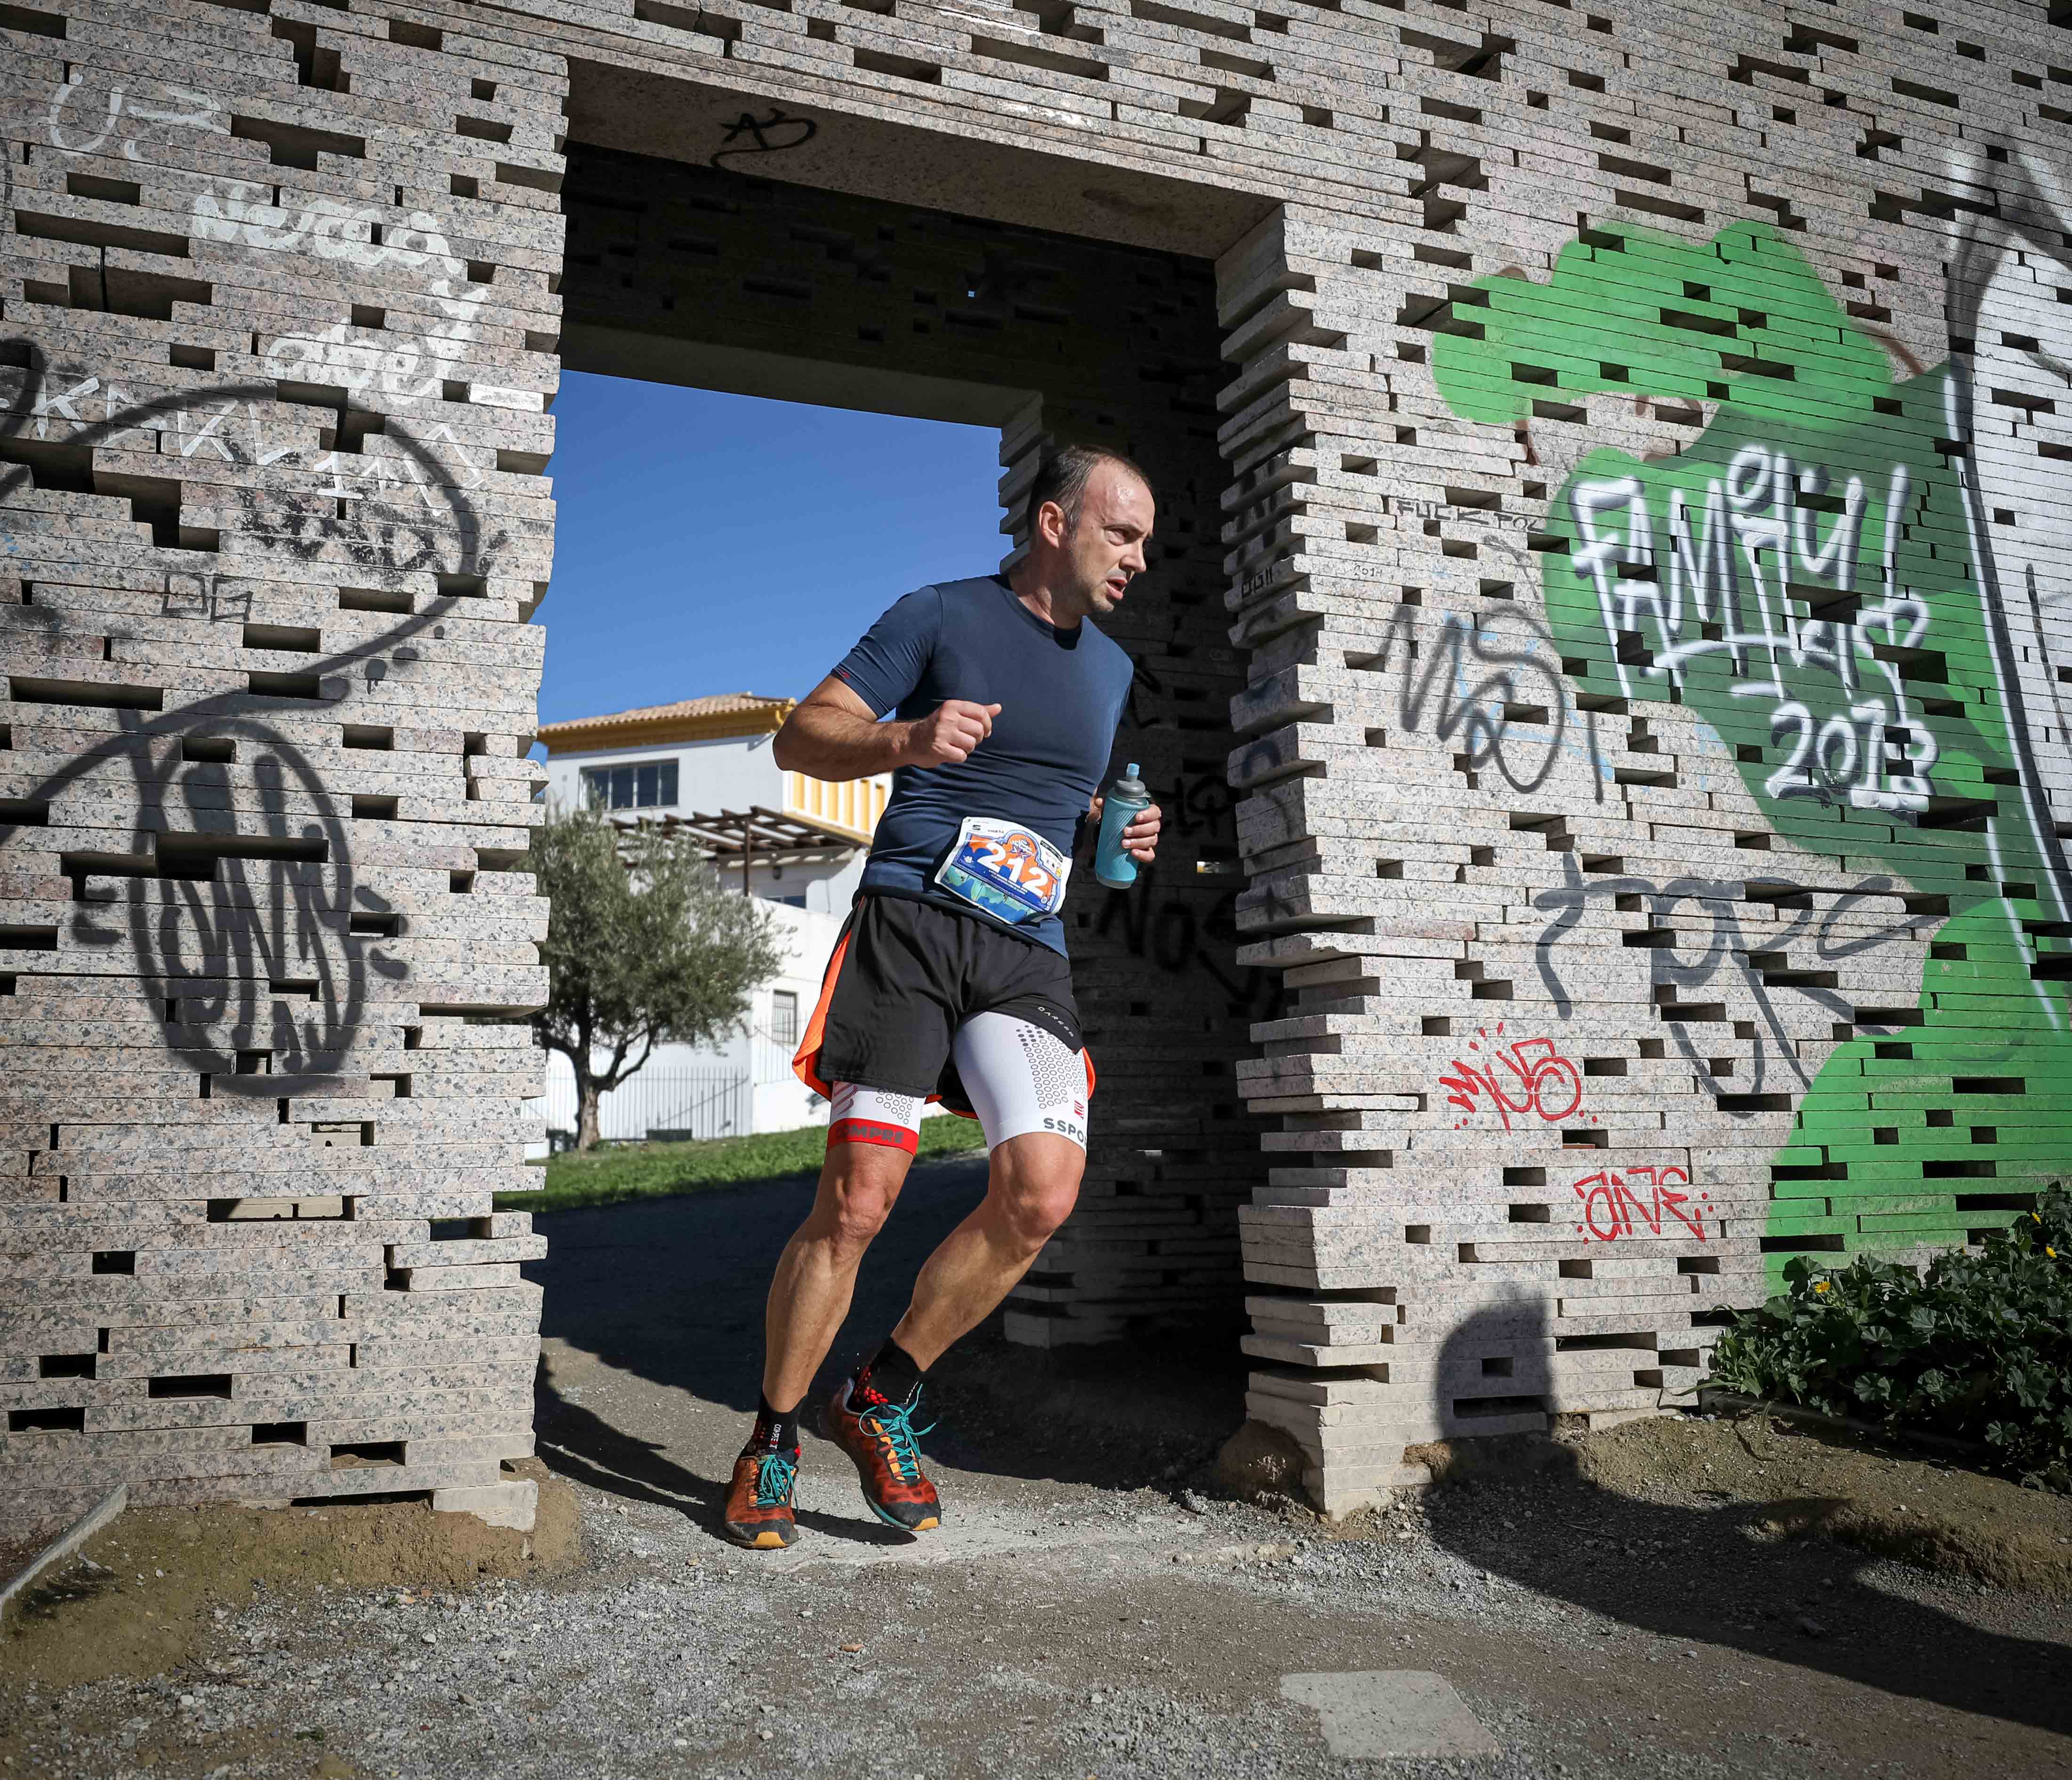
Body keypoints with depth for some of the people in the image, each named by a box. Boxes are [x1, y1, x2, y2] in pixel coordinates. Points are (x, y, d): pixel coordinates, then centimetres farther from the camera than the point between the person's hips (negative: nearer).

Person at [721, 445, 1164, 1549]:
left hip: (1027, 953, 5)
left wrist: (1119, 831, 12)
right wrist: (905, 739, -20)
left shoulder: (1110, 666, 21)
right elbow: (799, 739, 0)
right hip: (909, 927, -5)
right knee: (855, 1205, -8)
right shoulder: (940, 617, 3)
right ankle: (772, 1439, 15)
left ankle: (882, 1397, 7)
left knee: (1042, 1193, -15)